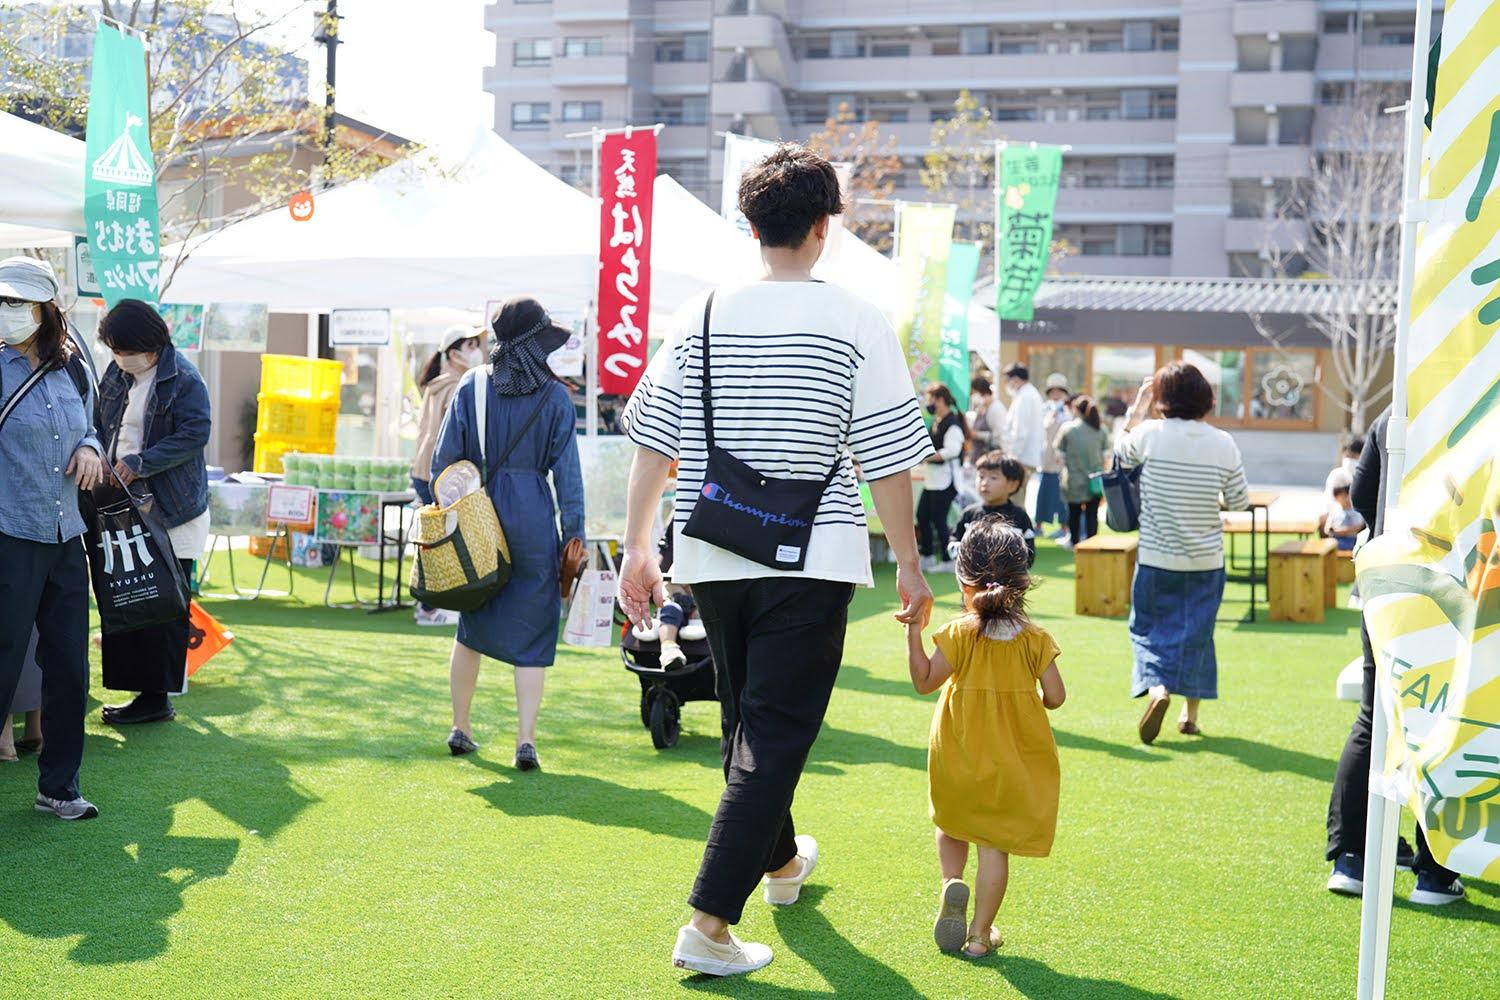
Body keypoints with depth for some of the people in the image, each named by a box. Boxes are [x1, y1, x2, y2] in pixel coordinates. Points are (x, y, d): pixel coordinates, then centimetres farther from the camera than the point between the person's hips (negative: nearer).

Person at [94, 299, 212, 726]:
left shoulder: (183, 380, -11)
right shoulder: (116, 375, 12)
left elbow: (195, 434, -17)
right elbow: (99, 427, 20)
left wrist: (138, 464, -21)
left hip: (170, 514, -8)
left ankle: (158, 696, 5)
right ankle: (144, 691, 14)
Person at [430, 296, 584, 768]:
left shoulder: (472, 385, 3)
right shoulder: (554, 396, -1)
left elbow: (444, 455, 3)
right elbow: (568, 472, -2)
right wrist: (574, 535, 2)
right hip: (533, 517, -2)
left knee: (471, 626, 15)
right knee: (532, 631, 2)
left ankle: (460, 729, 24)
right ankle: (526, 740, -3)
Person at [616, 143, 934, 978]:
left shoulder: (702, 319, 2)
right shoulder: (858, 323, -8)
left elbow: (652, 445, 1)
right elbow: (888, 462, -8)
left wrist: (638, 546, 8)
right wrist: (910, 565, 2)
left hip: (715, 557, 5)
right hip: (812, 562, -4)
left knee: (748, 718, 22)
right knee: (774, 737, 1)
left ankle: (779, 861, 45)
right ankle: (710, 924, -3)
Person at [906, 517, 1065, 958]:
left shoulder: (959, 635, -15)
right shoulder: (1034, 640, -9)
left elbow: (924, 682, -8)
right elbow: (1055, 696, -7)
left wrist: (913, 633, -7)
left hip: (959, 760, 0)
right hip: (1012, 765, 1)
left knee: (951, 825, 25)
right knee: (995, 845, 8)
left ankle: (951, 883, -1)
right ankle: (980, 933, 11)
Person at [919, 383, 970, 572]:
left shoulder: (952, 422, -15)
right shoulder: (936, 421, 13)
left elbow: (952, 450, -24)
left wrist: (926, 457, -22)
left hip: (945, 479, -10)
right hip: (932, 478, 10)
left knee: (938, 518, -5)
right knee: (922, 515, 11)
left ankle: (946, 560, 5)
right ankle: (928, 557, 21)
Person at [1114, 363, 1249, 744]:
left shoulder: (1150, 434, -12)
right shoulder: (1224, 444, -7)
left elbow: (1121, 455, 10)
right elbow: (1239, 502, -1)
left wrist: (1137, 408, 14)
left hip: (1156, 558, -2)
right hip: (1206, 559, 2)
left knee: (1151, 627, 10)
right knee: (1196, 631, 14)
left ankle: (1158, 687, -15)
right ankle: (1190, 714, 19)